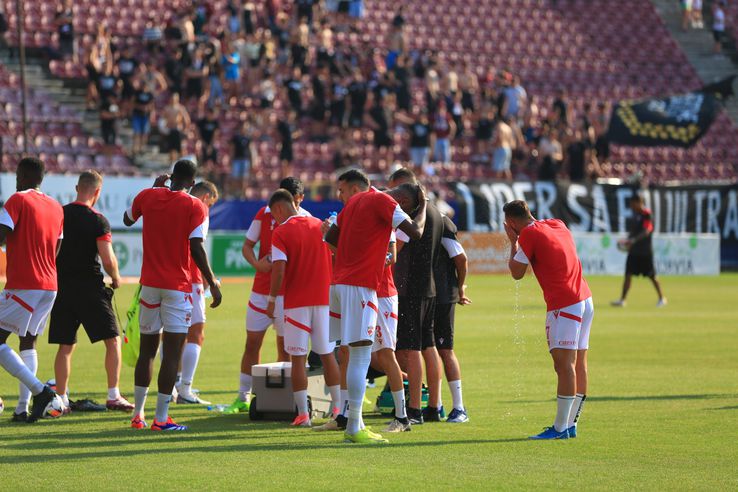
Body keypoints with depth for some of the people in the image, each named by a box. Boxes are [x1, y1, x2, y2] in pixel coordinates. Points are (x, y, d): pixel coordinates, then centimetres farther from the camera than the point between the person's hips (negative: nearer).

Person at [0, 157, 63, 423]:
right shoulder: (56, 207, 13)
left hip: (22, 286, -7)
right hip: (50, 285, 7)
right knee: (28, 342, 14)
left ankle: (39, 390, -18)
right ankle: (23, 408, 6)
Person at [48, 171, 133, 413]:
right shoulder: (97, 221, -11)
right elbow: (108, 260, -16)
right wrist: (116, 279, 3)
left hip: (61, 286, 5)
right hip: (89, 288, -5)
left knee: (65, 345, 10)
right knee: (112, 340, 4)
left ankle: (61, 399, 7)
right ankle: (113, 396, -1)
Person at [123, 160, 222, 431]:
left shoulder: (147, 196, 4)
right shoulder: (195, 207, -7)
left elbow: (127, 219, 24)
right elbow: (196, 249, -14)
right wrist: (212, 283, -6)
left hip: (150, 284, 4)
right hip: (178, 286, -4)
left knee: (147, 350, 14)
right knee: (172, 352, -3)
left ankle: (138, 414, 17)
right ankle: (161, 418, -7)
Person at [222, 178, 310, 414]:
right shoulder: (264, 214, 1)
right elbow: (247, 246, 6)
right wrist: (257, 263, -13)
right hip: (261, 288, 2)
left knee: (285, 346, 3)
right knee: (252, 343, 4)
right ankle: (243, 398, 14)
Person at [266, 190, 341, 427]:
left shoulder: (281, 232, -7)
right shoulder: (321, 226, 8)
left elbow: (279, 271, -14)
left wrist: (272, 299, -4)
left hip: (296, 302, -4)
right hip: (325, 299, 4)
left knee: (298, 358, 0)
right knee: (327, 354, 12)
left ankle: (303, 414, -3)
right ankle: (338, 408, 14)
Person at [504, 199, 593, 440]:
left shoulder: (529, 234, -7)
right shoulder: (556, 224, 16)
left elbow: (517, 273, 0)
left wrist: (513, 243, 12)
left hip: (564, 306, -9)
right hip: (584, 299, 9)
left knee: (564, 364, -11)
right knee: (579, 364, 9)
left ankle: (560, 428, -14)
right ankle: (571, 425, 13)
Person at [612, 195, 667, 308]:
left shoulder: (646, 214, -14)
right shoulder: (635, 215, 10)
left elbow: (646, 231, -25)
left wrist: (633, 240, -33)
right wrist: (628, 241, 7)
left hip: (645, 252, -7)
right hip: (634, 251, 7)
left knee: (652, 276, 4)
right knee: (628, 275, -1)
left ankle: (661, 298, 19)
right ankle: (622, 300, -2)